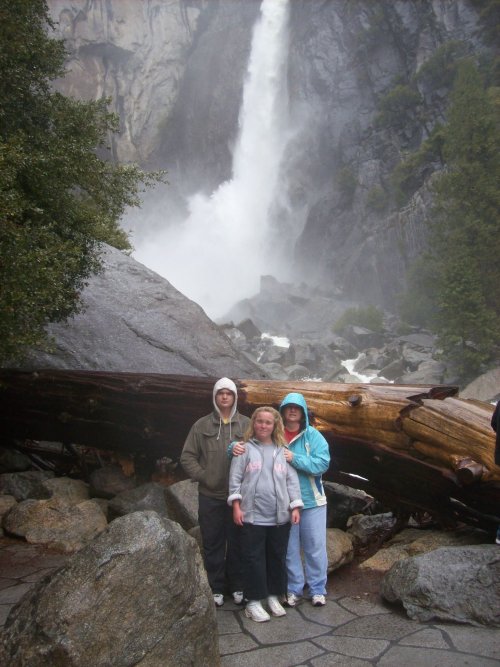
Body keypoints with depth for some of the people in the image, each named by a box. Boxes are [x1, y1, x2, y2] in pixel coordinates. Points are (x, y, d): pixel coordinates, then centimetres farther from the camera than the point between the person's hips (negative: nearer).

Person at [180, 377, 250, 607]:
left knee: (237, 542, 11)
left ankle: (237, 586, 26)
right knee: (212, 543, 10)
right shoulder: (202, 425, 1)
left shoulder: (246, 425, 0)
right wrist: (202, 476, -5)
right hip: (210, 496, 1)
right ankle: (216, 587, 23)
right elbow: (187, 456, 3)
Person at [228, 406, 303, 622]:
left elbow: (292, 480, 8)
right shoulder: (245, 449, 0)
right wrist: (236, 506, -9)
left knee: (277, 557, 13)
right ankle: (253, 602, 15)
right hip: (252, 515, -3)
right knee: (254, 558, 2)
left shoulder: (283, 451, 9)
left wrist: (295, 507, 1)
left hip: (280, 516, 3)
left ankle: (274, 597, 29)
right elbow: (235, 478, -2)